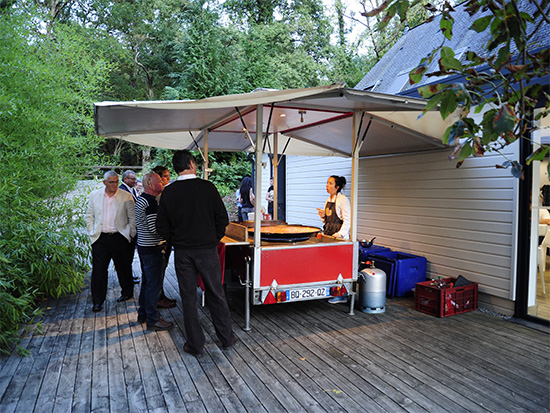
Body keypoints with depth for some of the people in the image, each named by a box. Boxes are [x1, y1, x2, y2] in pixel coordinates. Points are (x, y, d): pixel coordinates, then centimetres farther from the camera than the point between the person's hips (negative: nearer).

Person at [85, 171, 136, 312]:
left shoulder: (126, 196, -1)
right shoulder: (94, 195, 6)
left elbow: (133, 218, 3)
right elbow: (89, 216, 13)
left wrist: (130, 234, -2)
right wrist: (92, 232, 4)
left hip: (120, 238, -1)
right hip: (100, 238, 1)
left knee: (124, 268, 10)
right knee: (98, 270, 1)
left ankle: (127, 293, 30)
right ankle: (98, 301, 11)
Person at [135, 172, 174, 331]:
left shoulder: (140, 199, 14)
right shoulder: (150, 201, -19)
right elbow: (154, 228, -26)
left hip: (143, 245, 11)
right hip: (152, 249, -11)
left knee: (146, 282, 20)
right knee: (154, 284, -2)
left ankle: (143, 314, 31)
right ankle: (152, 320, 7)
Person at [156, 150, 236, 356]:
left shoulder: (168, 192, -3)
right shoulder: (207, 187, -8)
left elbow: (161, 226, 0)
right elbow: (222, 218, -6)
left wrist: (176, 241, 13)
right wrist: (214, 239, 8)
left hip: (182, 252, 1)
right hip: (207, 250, -1)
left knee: (188, 297, 10)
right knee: (216, 295, 12)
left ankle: (195, 344, 19)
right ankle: (226, 338, 24)